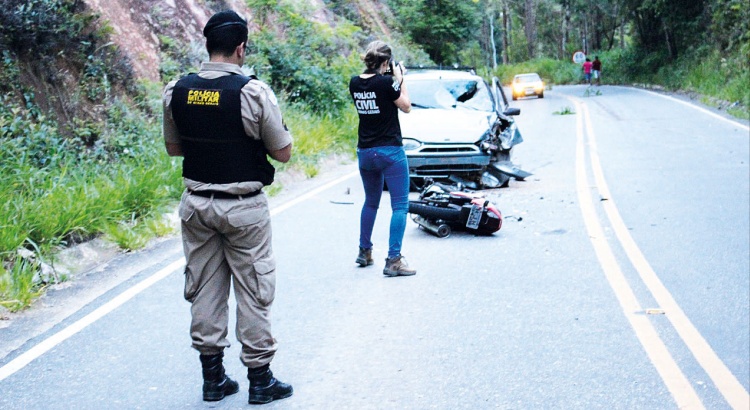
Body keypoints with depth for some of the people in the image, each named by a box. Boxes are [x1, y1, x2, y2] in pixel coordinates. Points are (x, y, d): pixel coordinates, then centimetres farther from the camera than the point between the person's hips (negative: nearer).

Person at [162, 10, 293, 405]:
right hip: (244, 208, -4)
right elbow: (282, 152, -7)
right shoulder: (253, 91, -15)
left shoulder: (176, 91, -1)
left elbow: (173, 147, 11)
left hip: (196, 204, 4)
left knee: (204, 288, 13)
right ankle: (260, 379, 15)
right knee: (252, 291, 6)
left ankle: (212, 377, 21)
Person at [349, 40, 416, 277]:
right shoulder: (386, 82, -16)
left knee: (371, 202, 23)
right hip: (390, 151, -6)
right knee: (400, 205, -2)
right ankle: (393, 260, -8)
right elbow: (406, 107, -4)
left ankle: (364, 252, 31)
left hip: (364, 152, 7)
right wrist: (399, 78, 2)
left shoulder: (355, 83, 2)